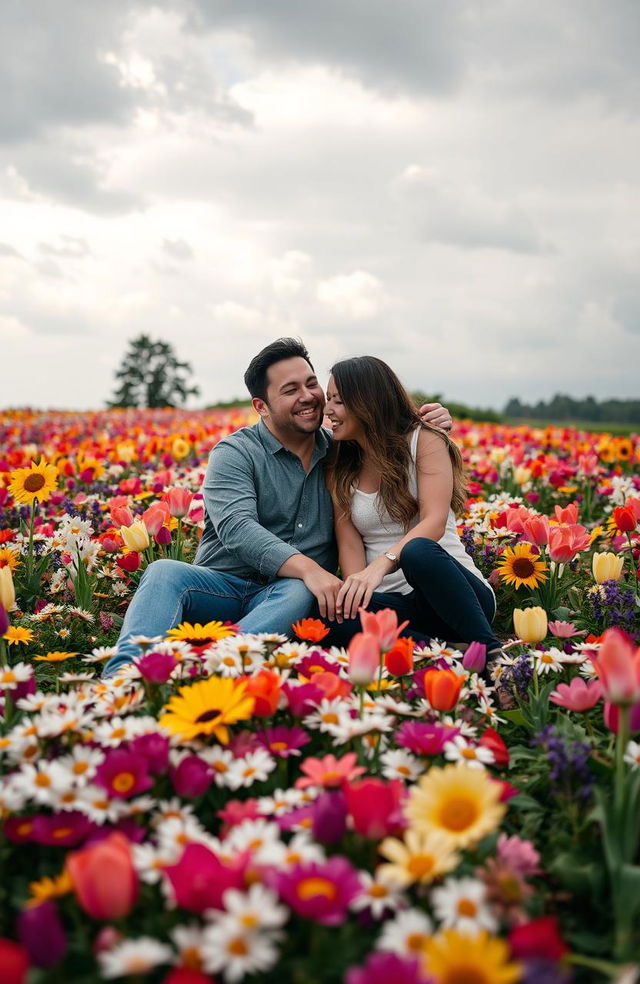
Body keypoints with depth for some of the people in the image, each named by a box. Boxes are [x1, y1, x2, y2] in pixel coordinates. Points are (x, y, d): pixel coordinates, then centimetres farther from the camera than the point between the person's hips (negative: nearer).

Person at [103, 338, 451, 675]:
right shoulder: (235, 453, -1)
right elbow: (236, 528, -19)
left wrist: (429, 427, 4)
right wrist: (308, 568, -33)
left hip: (289, 592, 2)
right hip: (223, 586, -1)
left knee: (301, 594, -35)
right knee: (164, 572, -32)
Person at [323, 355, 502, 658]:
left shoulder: (423, 440, -2)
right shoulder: (338, 469, 12)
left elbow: (435, 522, -16)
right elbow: (349, 544, 1)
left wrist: (381, 564, -34)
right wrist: (355, 590, -21)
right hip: (392, 603, 3)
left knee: (417, 551, -38)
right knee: (337, 616, -31)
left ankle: (491, 653, -25)